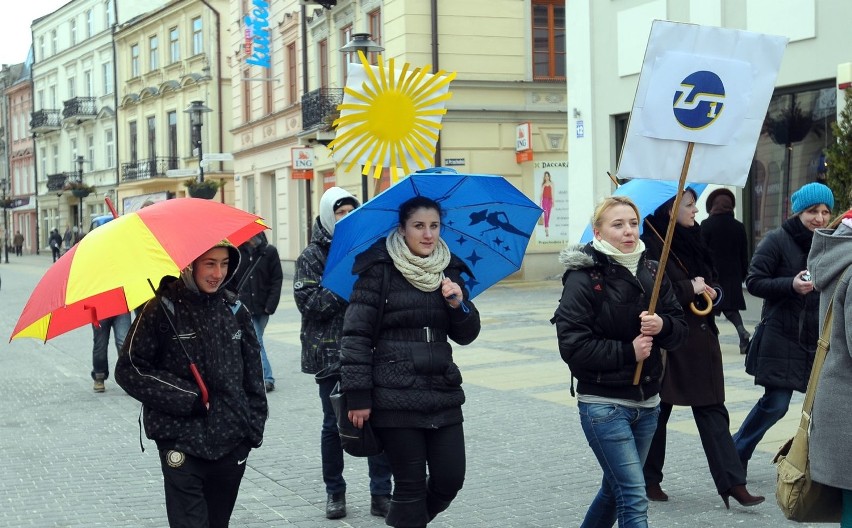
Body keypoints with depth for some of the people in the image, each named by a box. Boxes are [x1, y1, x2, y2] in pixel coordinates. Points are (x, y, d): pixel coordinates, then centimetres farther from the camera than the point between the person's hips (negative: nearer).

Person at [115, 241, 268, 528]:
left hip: (231, 443, 5)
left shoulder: (234, 309, 7)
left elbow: (252, 371, 15)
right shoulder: (163, 309, -7)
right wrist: (187, 397, -12)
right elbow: (128, 370, -8)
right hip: (181, 441, -4)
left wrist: (254, 425, 9)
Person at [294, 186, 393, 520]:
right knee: (334, 424, 8)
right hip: (330, 353, -2)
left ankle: (381, 493, 11)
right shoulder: (312, 256, 0)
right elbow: (308, 301, -12)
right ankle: (334, 492, 24)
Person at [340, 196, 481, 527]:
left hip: (443, 394, 5)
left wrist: (459, 304, -10)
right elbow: (356, 335, -7)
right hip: (396, 397, -5)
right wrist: (357, 397, -12)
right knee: (411, 484, 1)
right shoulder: (380, 271, -5)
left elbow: (466, 335, 12)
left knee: (450, 480, 5)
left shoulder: (448, 271, 10)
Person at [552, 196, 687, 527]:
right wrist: (628, 351, -18)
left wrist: (662, 326, -15)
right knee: (634, 498, -10)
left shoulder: (652, 273, 7)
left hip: (647, 402, 6)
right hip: (603, 404, -6)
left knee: (616, 488, 18)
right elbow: (573, 346, -17)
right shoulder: (583, 279, -11)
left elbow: (679, 330, 7)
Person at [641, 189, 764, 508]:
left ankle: (732, 483, 2)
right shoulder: (651, 245, -12)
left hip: (700, 341, 6)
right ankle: (650, 480, 23)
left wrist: (710, 291, -3)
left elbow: (714, 283, 19)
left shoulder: (693, 240, 10)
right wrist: (691, 288, -13)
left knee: (712, 411, 3)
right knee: (657, 414, 8)